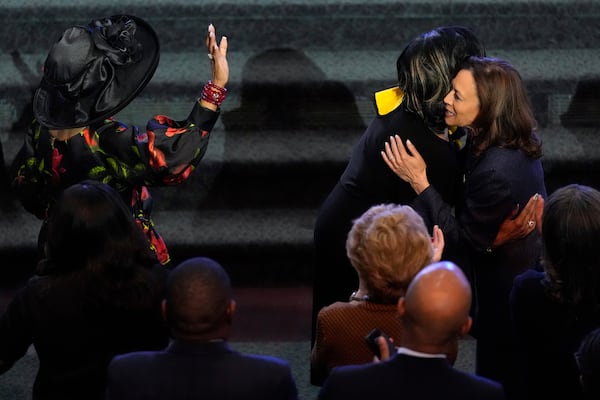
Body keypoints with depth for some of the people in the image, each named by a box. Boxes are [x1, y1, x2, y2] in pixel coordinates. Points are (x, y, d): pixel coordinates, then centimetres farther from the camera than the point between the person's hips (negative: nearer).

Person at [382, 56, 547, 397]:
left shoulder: (496, 172, -39)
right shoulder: (515, 139, -10)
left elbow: (463, 237, -25)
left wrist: (419, 181, -25)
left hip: (511, 283, -9)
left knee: (500, 371, 13)